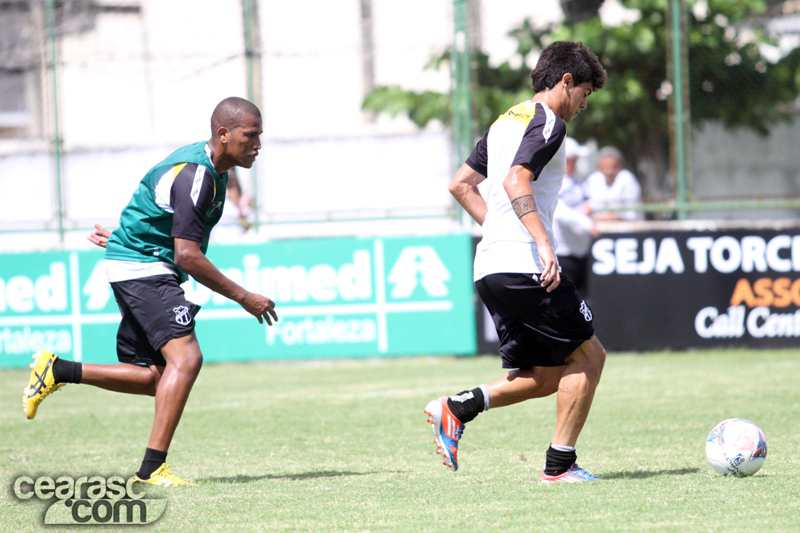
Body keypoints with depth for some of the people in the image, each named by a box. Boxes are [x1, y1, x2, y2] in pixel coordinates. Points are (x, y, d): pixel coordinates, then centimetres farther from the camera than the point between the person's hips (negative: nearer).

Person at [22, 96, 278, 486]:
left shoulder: (210, 169, 10)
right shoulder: (194, 175, -22)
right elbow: (187, 256, -25)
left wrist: (123, 238, 38)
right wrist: (243, 298, -21)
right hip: (141, 270, -10)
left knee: (156, 378, 10)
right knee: (185, 356, -23)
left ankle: (57, 371, 18)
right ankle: (152, 468, -26)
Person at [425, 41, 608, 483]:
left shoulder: (506, 121, 21)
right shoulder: (548, 122, -7)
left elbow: (460, 185, 26)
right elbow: (515, 182, -22)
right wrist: (543, 243, -27)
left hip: (490, 268, 9)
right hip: (525, 265, -9)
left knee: (547, 375, 14)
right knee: (588, 356, 2)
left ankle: (456, 408, 2)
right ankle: (560, 464, 1)